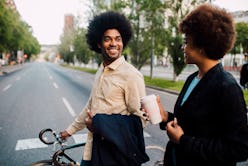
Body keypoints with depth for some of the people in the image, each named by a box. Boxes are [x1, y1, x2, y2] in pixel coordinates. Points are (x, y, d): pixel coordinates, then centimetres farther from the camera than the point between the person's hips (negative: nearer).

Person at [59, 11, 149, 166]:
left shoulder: (131, 75, -17)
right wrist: (71, 129, 22)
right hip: (95, 147, 6)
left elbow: (140, 118, -18)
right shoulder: (101, 71, 7)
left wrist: (99, 123, -18)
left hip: (118, 151, -6)